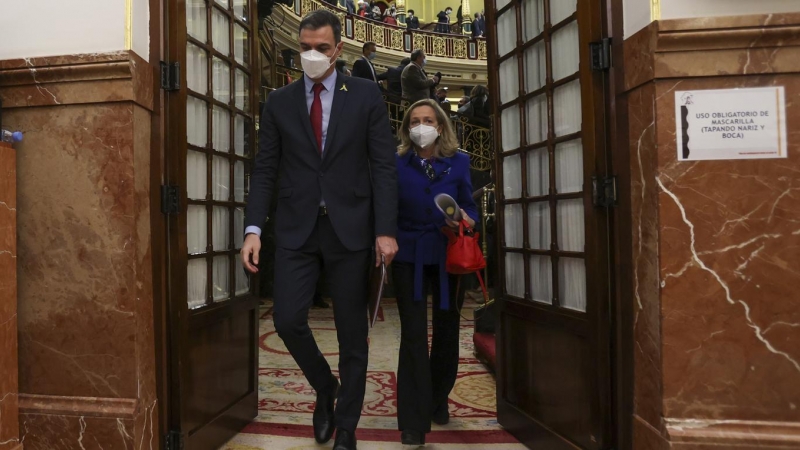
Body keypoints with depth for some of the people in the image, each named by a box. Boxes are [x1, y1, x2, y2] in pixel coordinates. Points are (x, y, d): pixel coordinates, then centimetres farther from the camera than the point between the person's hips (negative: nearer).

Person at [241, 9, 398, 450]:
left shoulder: (366, 95, 3)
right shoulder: (279, 102, 8)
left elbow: (383, 166, -1)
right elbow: (264, 171, 6)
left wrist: (386, 229, -10)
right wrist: (253, 229, -6)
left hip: (351, 228, -1)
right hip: (297, 228, 2)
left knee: (352, 332, 6)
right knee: (287, 318, -7)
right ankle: (325, 387, 25)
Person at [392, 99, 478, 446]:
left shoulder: (459, 162, 3)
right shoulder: (396, 163, -1)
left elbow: (469, 205, 8)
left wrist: (466, 219, -14)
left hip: (448, 258, 2)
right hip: (408, 258, -2)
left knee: (447, 332, 13)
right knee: (413, 336, -5)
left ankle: (438, 401, 39)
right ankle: (414, 423, 5)